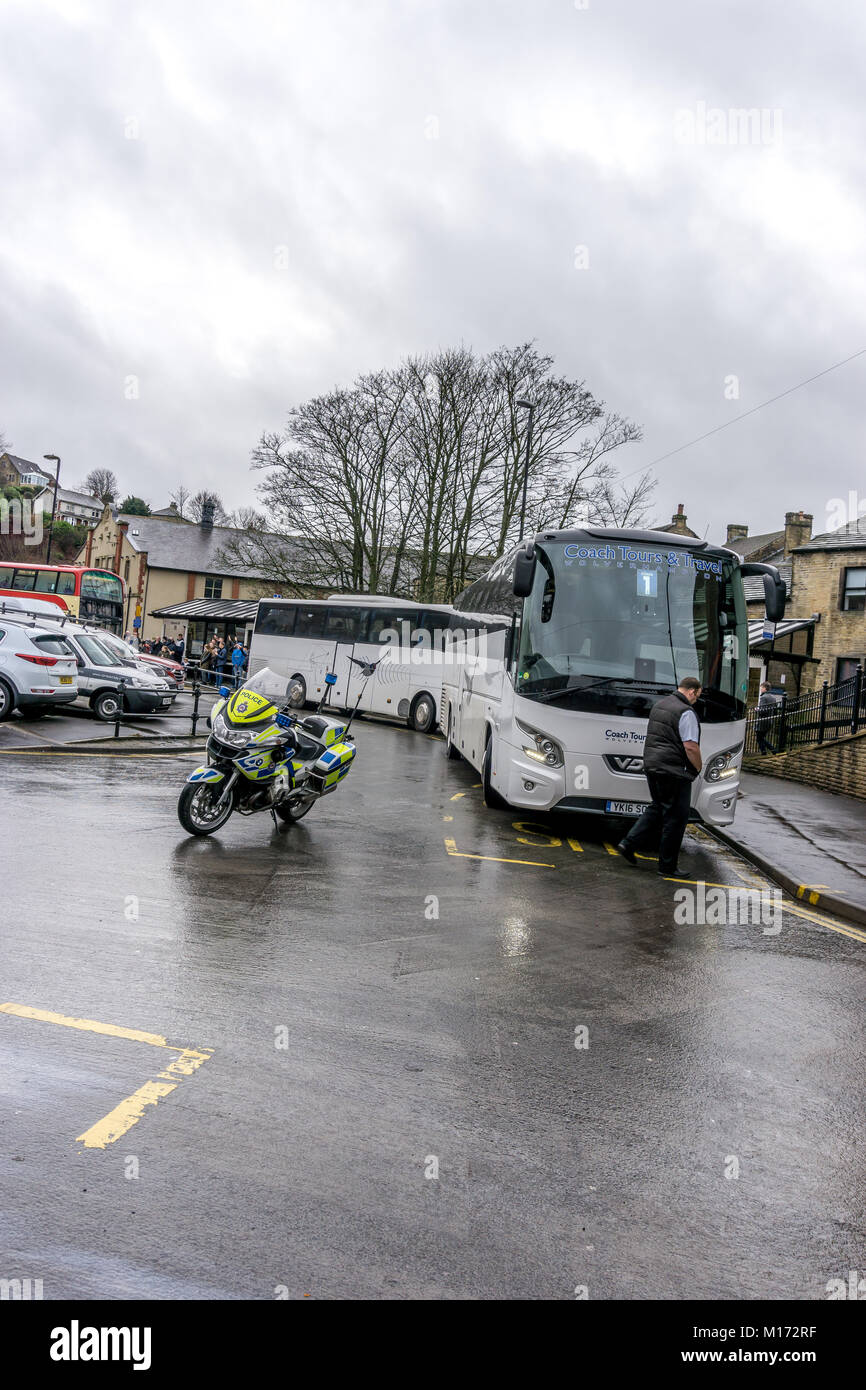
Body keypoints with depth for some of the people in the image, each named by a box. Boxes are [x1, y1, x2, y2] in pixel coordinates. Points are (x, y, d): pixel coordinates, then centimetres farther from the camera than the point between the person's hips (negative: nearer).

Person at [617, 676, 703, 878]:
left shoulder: (658, 705, 14)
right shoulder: (686, 712, -14)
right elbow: (691, 747, -18)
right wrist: (698, 767, -2)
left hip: (651, 765, 9)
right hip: (673, 771, -8)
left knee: (657, 808, 21)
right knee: (676, 817, 1)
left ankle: (628, 844, 12)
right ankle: (667, 867, 7)